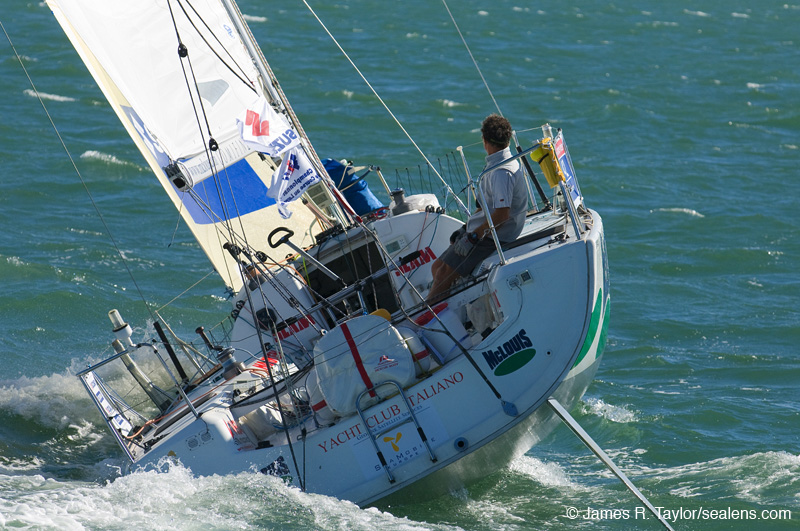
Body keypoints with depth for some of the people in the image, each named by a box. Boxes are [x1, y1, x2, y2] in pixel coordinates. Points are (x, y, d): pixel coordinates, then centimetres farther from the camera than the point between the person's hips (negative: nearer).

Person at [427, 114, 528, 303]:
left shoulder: (502, 172, -21)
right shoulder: (495, 164, 13)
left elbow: (502, 214, -27)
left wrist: (473, 237, -21)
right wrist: (465, 228, 15)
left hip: (494, 236, -11)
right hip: (482, 231, 11)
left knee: (445, 272, -16)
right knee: (438, 267, 6)